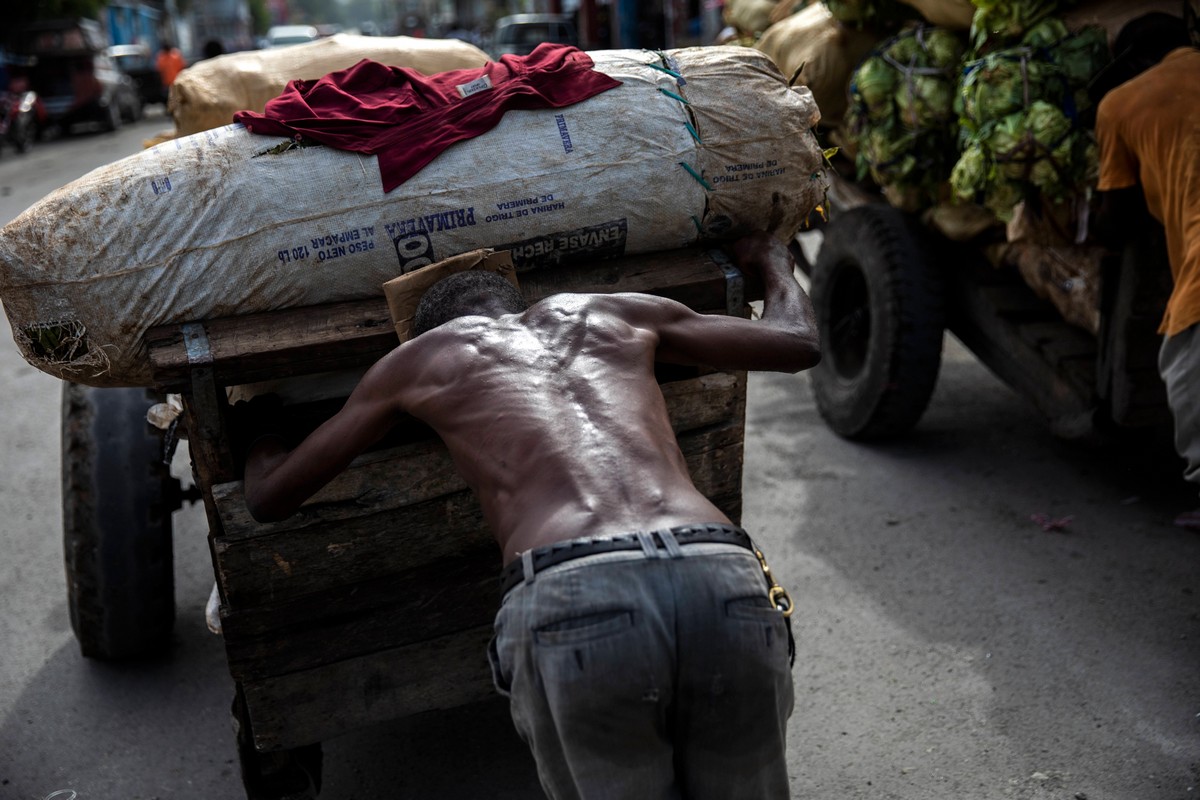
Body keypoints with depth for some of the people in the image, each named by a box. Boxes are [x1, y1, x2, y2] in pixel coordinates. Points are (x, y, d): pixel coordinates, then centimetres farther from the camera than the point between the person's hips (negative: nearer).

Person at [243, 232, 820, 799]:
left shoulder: (420, 357, 27)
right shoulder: (619, 314, 32)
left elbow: (269, 498, 35)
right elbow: (800, 343, 40)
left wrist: (261, 442, 59)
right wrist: (772, 262, 63)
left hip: (571, 602, -2)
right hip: (724, 583, 3)